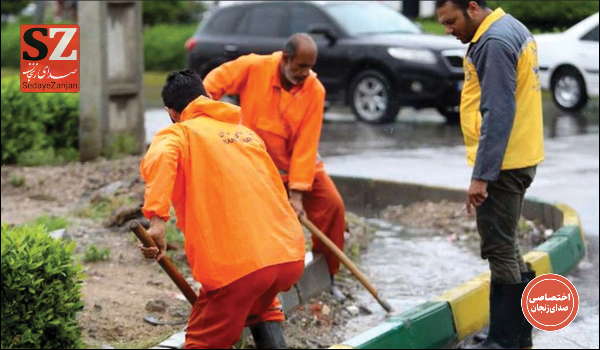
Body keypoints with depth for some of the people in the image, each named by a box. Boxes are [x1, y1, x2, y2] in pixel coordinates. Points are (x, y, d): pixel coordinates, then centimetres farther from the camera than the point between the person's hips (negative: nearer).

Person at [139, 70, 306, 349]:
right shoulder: (247, 132, 25)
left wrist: (157, 221, -26)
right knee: (258, 298, 36)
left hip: (237, 264, -6)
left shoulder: (177, 134, 8)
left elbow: (161, 158, -17)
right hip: (291, 256, 6)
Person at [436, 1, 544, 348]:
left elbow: (497, 114, -24)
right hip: (518, 157, 10)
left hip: (502, 163, -10)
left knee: (499, 249, -3)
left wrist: (481, 175, -23)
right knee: (505, 246, 17)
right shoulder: (511, 28, 13)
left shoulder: (494, 42, -19)